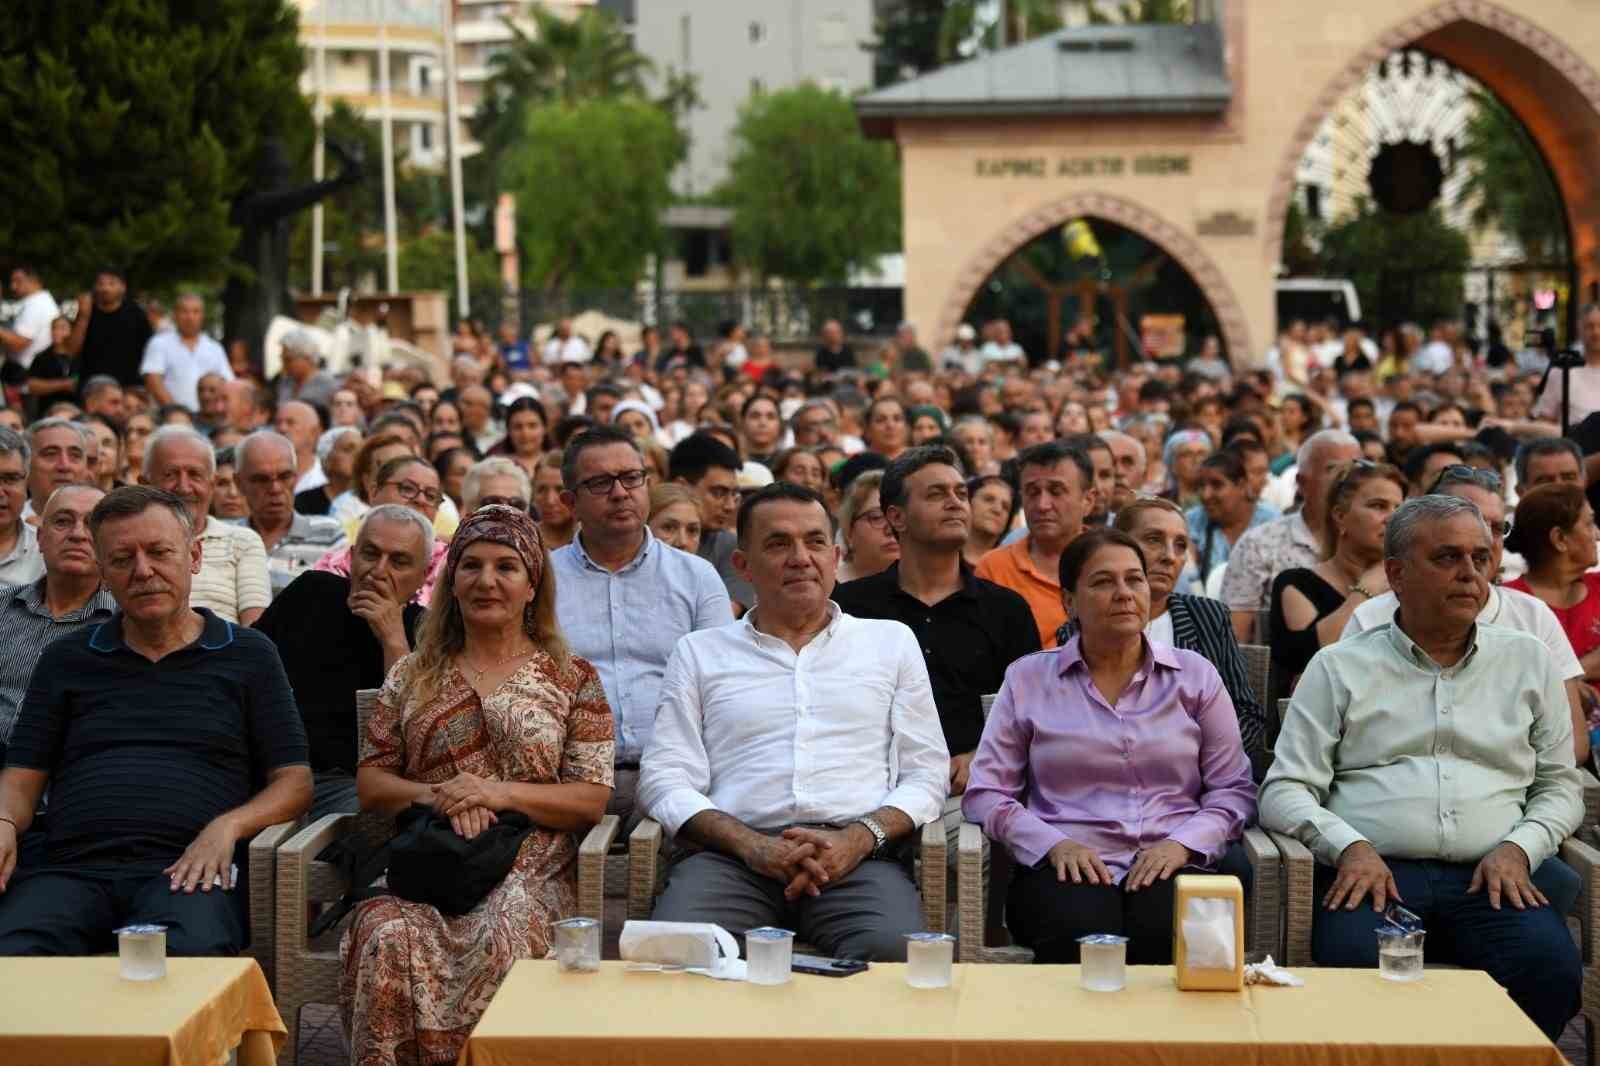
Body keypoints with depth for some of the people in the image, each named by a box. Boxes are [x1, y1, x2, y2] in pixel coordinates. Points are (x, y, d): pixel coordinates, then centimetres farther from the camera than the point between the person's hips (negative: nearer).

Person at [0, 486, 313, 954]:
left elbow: (294, 782, 12)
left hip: (185, 869, -1)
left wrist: (228, 827, -8)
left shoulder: (248, 656, 17)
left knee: (189, 951, -39)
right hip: (71, 868, 2)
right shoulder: (67, 659, 23)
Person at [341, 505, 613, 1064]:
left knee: (502, 936, -38)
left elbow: (593, 798, 5)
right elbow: (369, 782, 15)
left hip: (528, 872, -2)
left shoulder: (574, 679, 12)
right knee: (388, 935, -34)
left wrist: (499, 793, -10)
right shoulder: (412, 676, 19)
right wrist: (434, 795, -6)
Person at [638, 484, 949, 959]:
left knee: (892, 949, -35)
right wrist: (751, 846, -10)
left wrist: (860, 838, -7)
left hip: (857, 854, 0)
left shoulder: (892, 641, 21)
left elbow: (926, 773, 14)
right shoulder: (700, 652, 20)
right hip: (734, 855, 0)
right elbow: (665, 779, 9)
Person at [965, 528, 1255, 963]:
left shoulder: (1194, 674, 15)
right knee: (1082, 937, -35)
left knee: (1171, 937, -35)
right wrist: (1054, 844, -8)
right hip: (1067, 869, 0)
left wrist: (1181, 844, -7)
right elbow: (985, 792, 9)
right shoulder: (1028, 678, 13)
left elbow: (1234, 789, 12)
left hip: (1170, 866, 1)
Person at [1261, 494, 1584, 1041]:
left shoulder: (1528, 661, 19)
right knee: (1355, 959, -35)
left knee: (1551, 965, -29)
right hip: (1375, 870, -2)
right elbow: (1285, 790, 7)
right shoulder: (1339, 667, 13)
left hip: (1491, 875, 2)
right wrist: (1350, 846, -11)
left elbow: (1560, 786, 19)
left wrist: (1518, 849, -1)